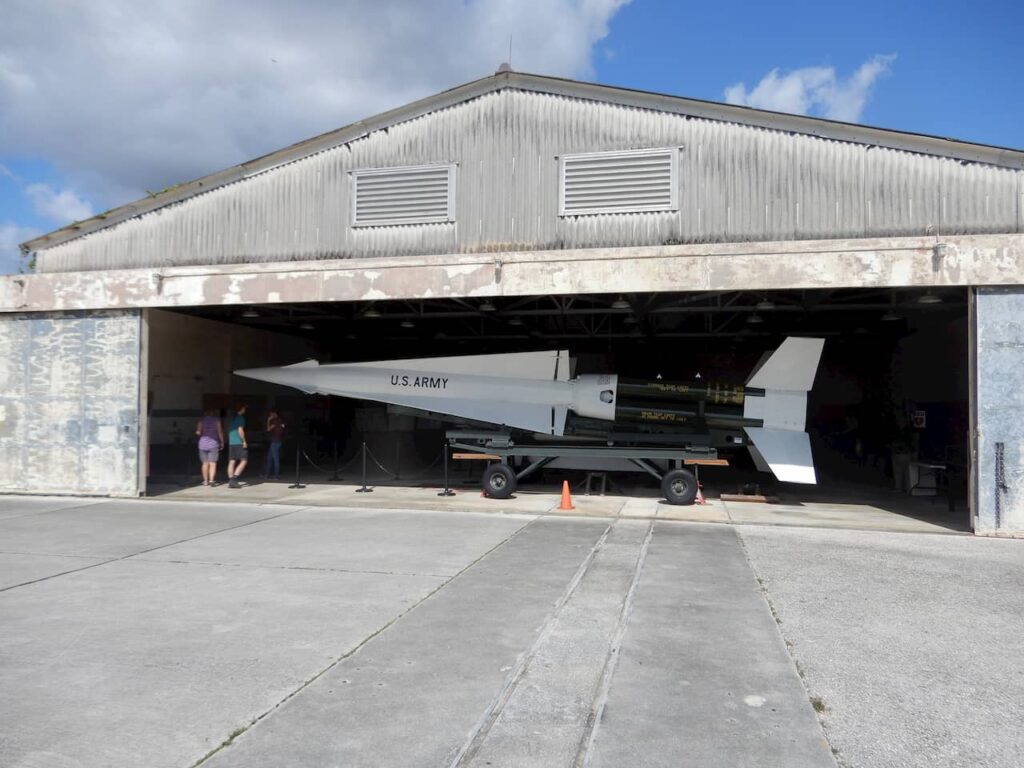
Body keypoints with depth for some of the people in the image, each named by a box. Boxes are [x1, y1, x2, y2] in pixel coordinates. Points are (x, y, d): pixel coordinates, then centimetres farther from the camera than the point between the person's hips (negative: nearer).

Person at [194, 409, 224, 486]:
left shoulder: (201, 421, 0)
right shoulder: (216, 420, -1)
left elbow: (198, 432, -9)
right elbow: (220, 432, -4)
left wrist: (201, 435, 13)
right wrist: (222, 442, 6)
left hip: (203, 444, 2)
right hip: (213, 444, -2)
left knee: (205, 463, 10)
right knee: (212, 464, -1)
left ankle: (205, 481, 13)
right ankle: (211, 480, -15)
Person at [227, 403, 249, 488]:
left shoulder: (233, 417, 15)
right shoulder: (240, 418, -9)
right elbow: (240, 430, -17)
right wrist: (244, 441, -12)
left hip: (231, 442, 8)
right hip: (239, 443, -8)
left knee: (231, 462, 6)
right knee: (244, 461, -3)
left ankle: (230, 481, 5)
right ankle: (234, 479, -13)